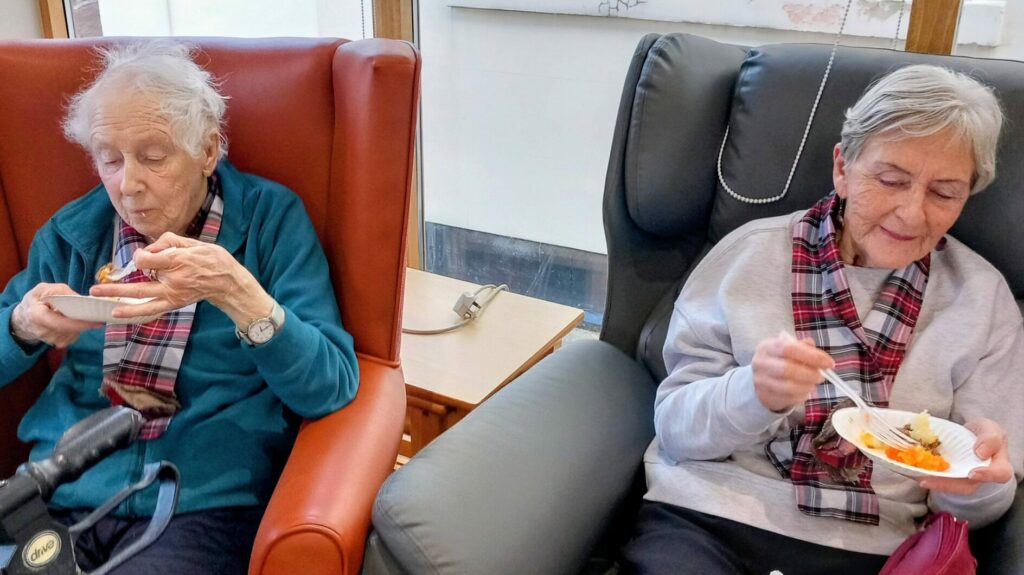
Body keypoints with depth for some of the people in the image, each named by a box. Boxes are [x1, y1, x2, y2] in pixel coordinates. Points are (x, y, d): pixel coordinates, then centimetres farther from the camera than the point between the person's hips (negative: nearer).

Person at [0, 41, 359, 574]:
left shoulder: (271, 218, -4)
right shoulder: (71, 231, 8)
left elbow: (332, 387, -12)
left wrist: (235, 291, -26)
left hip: (202, 505, -3)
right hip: (61, 491, 4)